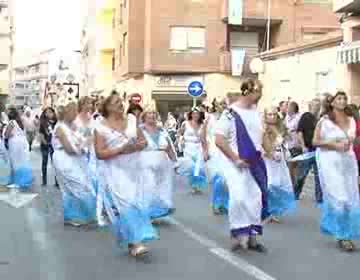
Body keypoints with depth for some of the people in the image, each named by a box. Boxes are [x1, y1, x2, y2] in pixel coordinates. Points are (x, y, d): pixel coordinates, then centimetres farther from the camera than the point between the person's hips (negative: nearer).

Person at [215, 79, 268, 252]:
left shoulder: (256, 112, 7)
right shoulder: (231, 113, -13)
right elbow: (219, 140, -16)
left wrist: (260, 152, 7)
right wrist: (236, 159, -16)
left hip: (254, 163, 6)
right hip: (236, 164, -6)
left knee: (256, 198, 7)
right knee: (239, 197, -17)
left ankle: (252, 237, 18)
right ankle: (238, 233, 1)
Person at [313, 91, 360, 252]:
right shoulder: (325, 120, -4)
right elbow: (315, 142, -5)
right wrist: (334, 144, -14)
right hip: (331, 162, -5)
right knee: (338, 198, -8)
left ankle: (345, 234, 15)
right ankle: (342, 235, 1)